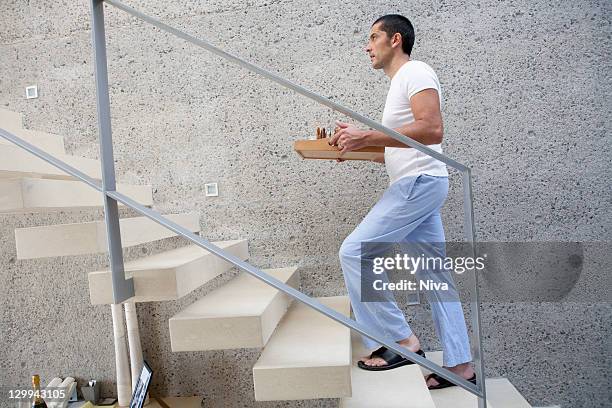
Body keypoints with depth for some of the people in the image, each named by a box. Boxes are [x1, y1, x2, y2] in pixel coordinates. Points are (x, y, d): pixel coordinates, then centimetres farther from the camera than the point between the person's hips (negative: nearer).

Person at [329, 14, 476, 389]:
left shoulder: (416, 72, -5)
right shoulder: (399, 83, 25)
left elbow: (432, 130, -21)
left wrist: (367, 137, -22)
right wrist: (358, 147, 12)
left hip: (419, 182, -10)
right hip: (416, 185, 10)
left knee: (354, 252, -11)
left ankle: (401, 341, -1)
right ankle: (460, 365, 17)